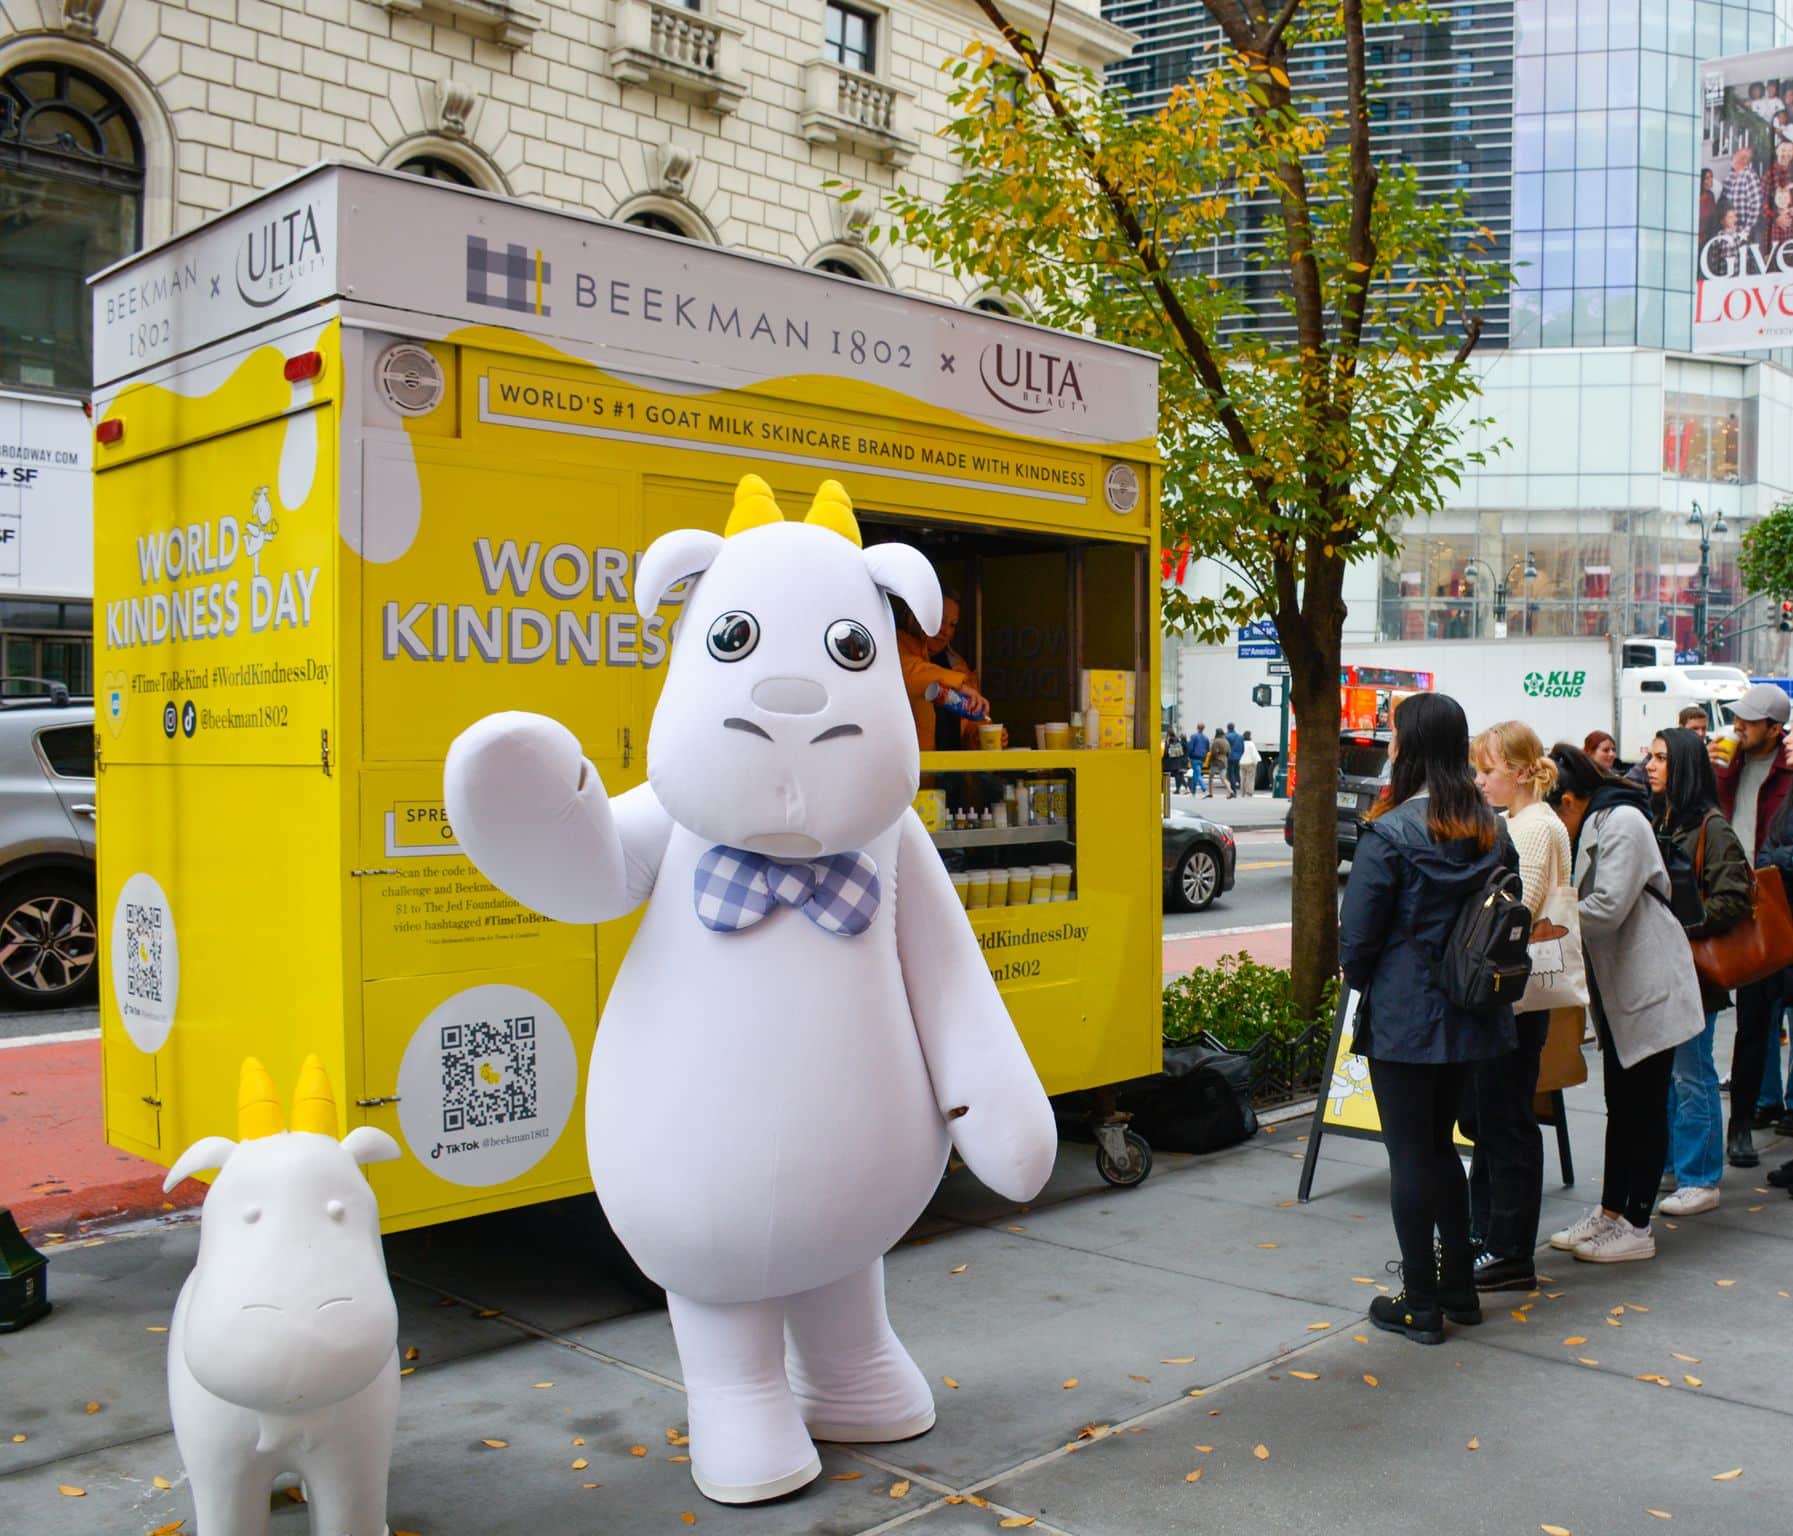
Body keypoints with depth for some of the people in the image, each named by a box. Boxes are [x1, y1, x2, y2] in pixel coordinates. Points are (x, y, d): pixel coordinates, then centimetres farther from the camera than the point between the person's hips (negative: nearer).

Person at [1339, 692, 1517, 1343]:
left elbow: (1358, 934, -15)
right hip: (1470, 1016, 7)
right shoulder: (1491, 830, 3)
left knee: (1410, 1153, 4)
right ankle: (1459, 1286, 28)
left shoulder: (1390, 833, -17)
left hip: (1404, 1019, -7)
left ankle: (1420, 1304, 13)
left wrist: (1360, 979, 5)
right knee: (1439, 1144, 20)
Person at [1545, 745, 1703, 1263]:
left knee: (1645, 1108, 0)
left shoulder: (1622, 821, -17)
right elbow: (1584, 904, 12)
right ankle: (1610, 1212, 22)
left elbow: (1607, 908, -25)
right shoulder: (1593, 827, 13)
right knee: (1620, 1104, 14)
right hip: (1617, 988, 10)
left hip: (1649, 986, -10)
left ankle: (1636, 1227, 7)